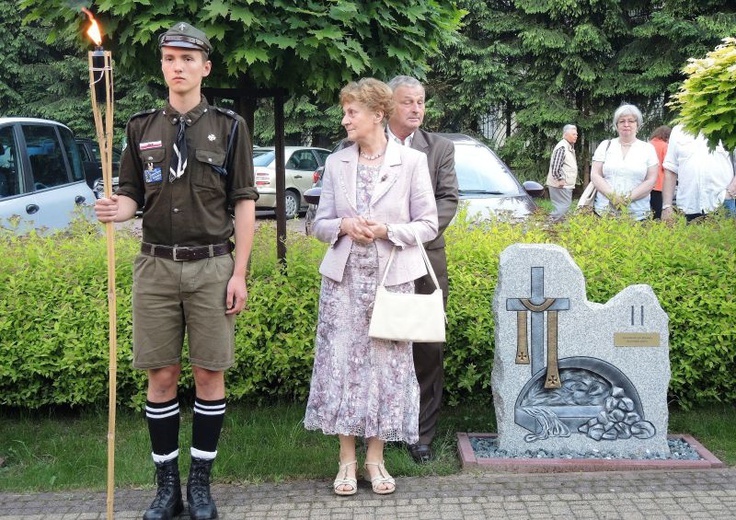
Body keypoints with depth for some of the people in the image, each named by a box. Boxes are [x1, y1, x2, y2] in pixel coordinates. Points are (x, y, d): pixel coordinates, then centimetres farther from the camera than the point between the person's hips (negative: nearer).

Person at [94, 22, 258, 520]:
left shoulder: (229, 126, 3)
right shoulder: (142, 127, 10)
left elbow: (244, 203, 1)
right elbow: (132, 194, 13)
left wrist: (239, 273, -5)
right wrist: (116, 208, -13)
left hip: (212, 265, -2)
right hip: (156, 266, 2)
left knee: (210, 376, 2)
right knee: (161, 377, 5)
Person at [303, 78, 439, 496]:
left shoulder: (412, 161, -1)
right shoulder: (336, 163, 7)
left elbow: (428, 225, 0)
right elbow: (321, 224, 10)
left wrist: (386, 231, -16)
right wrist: (344, 226, -12)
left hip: (391, 277, -2)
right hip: (344, 277, 2)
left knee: (386, 362, 3)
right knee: (342, 361, 1)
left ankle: (376, 458, 17)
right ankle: (347, 459, 14)